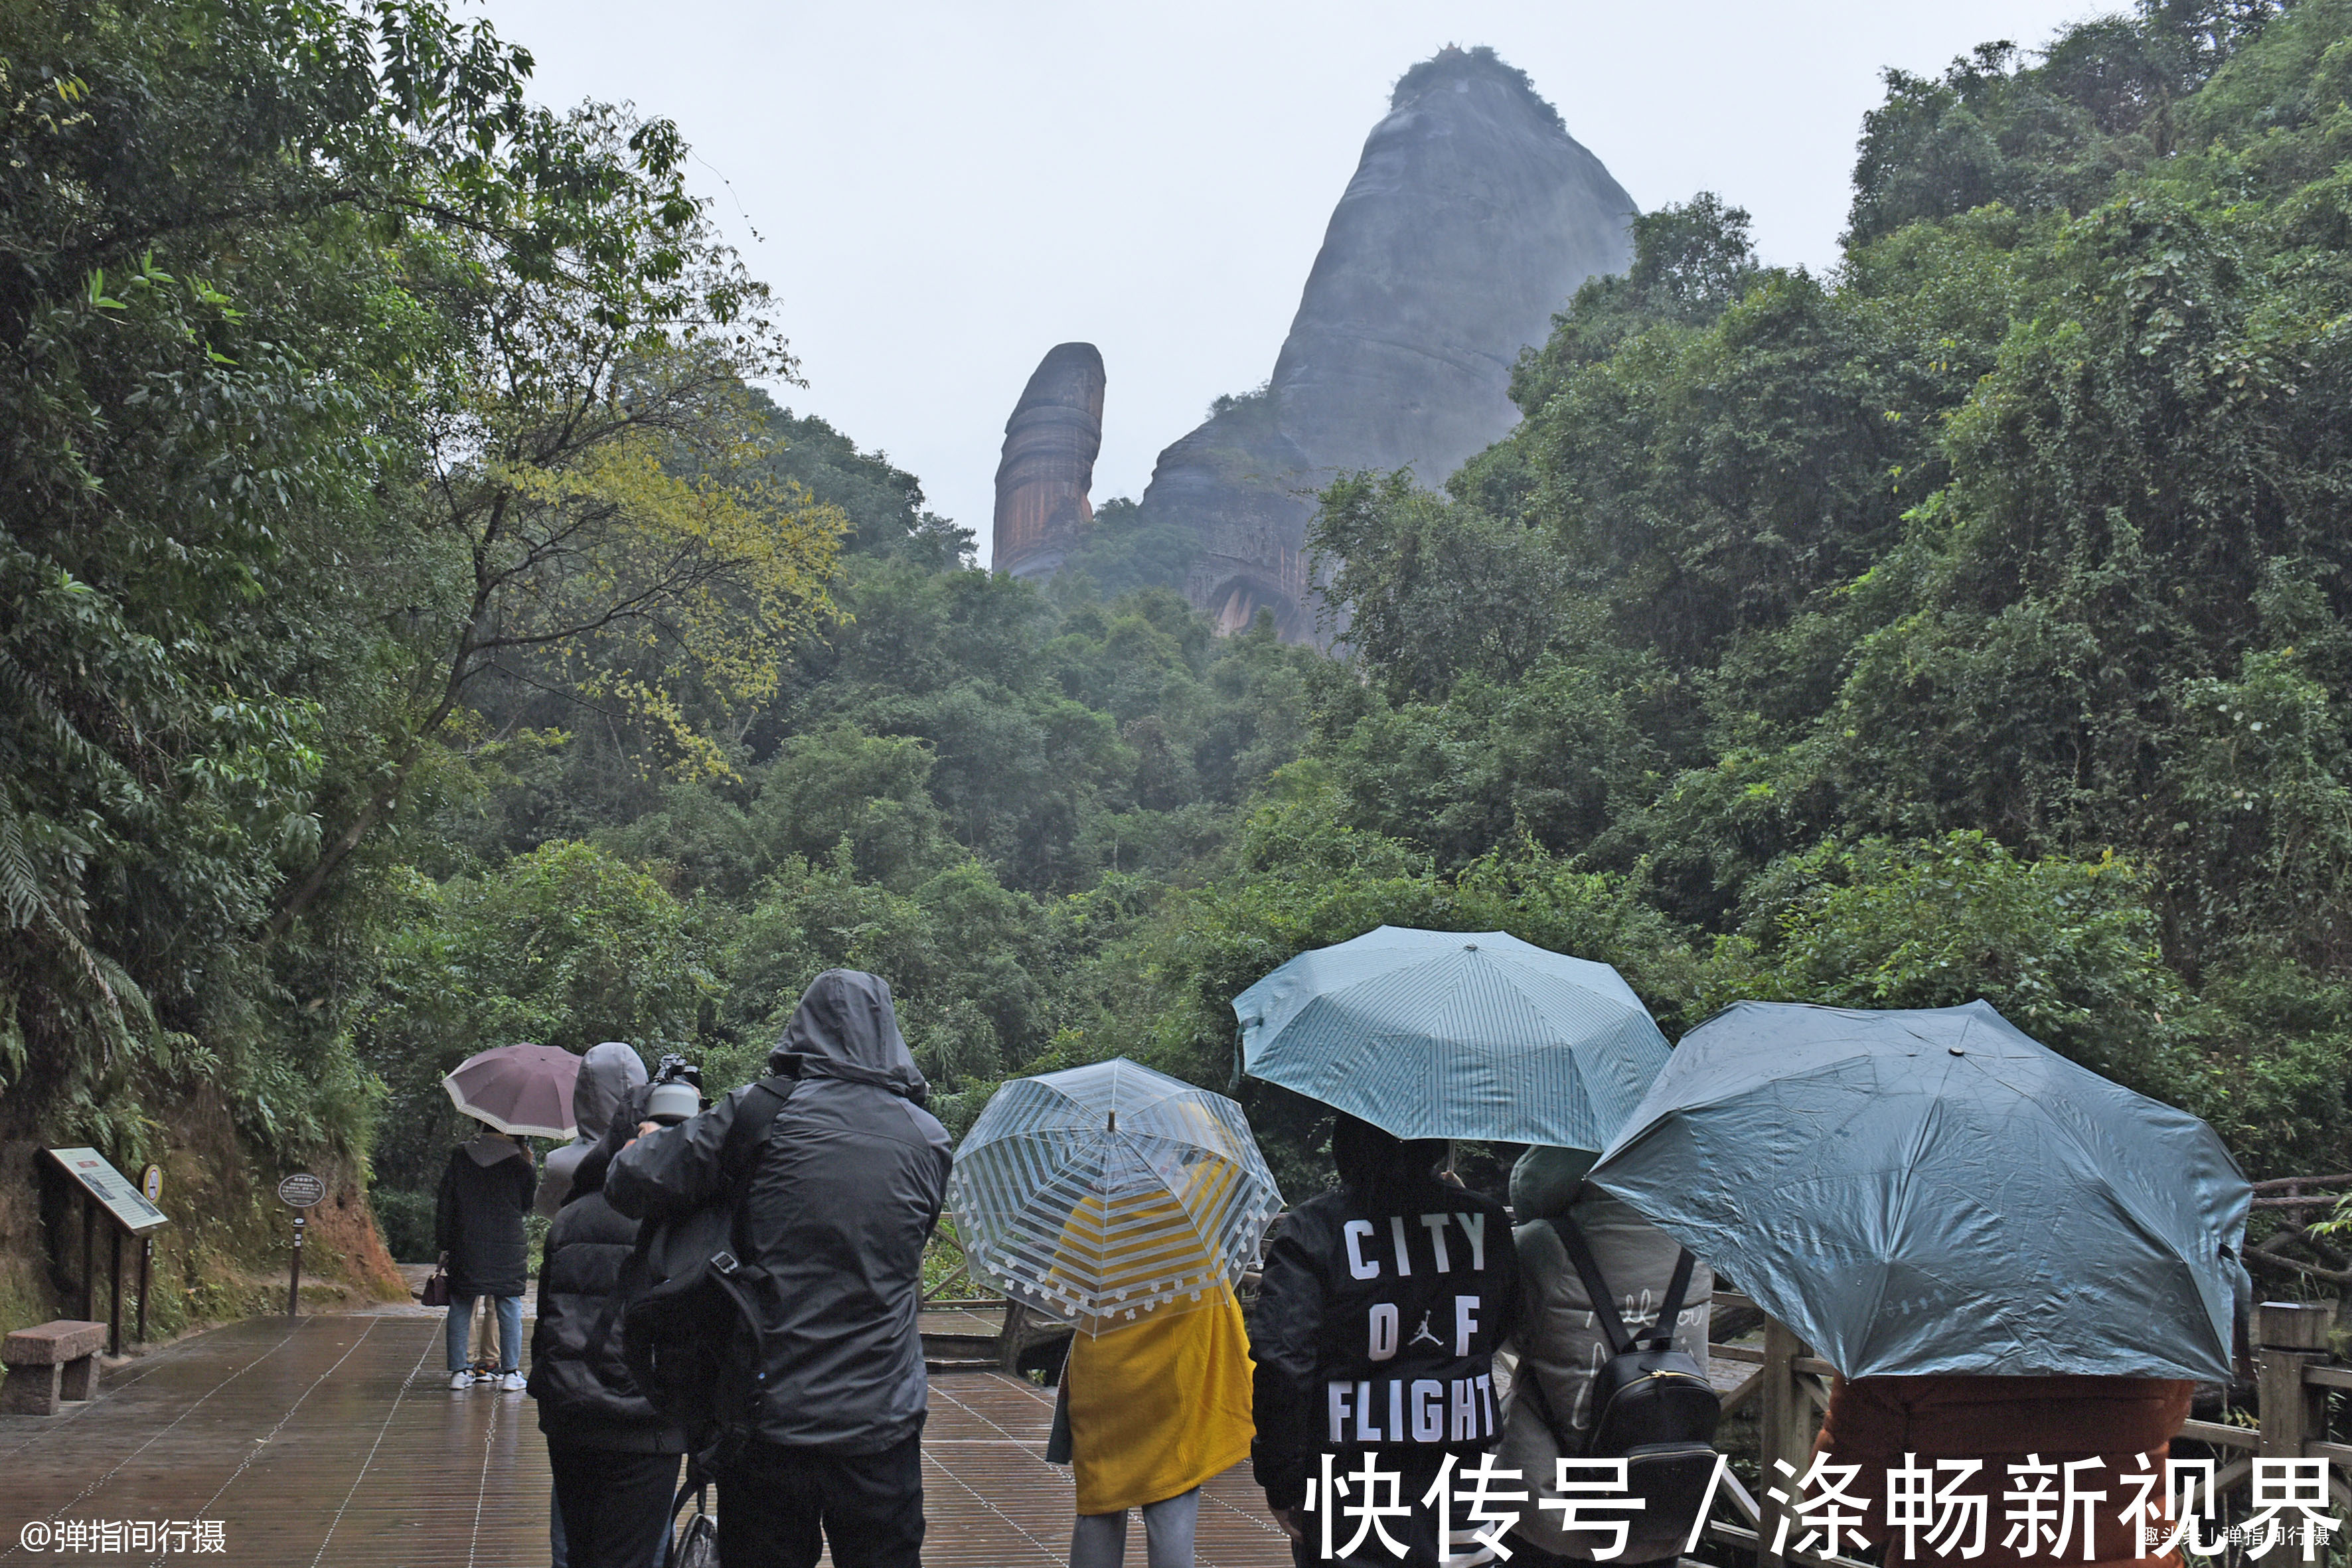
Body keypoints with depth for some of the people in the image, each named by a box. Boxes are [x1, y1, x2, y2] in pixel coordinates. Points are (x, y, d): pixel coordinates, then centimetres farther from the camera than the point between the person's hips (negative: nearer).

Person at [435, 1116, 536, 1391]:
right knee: (509, 1308, 5)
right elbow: (530, 1203, 7)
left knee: (460, 1307, 9)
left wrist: (444, 1244, 10)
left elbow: (444, 1204, 5)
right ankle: (511, 1371, 3)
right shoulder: (519, 1162, -4)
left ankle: (459, 1370, 8)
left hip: (465, 1249, 2)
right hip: (507, 1249, -2)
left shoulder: (459, 1156, 4)